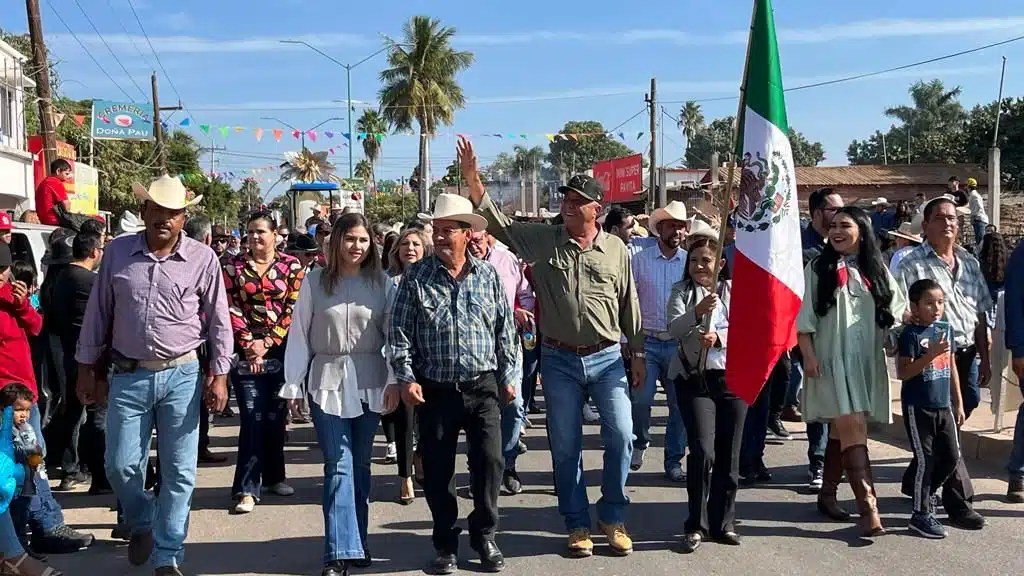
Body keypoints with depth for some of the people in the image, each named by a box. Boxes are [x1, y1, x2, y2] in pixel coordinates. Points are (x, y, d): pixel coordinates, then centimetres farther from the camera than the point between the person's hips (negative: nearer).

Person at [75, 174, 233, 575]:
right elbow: (98, 314, 9)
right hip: (128, 376, 2)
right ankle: (142, 524, 36)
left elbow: (219, 321, 1)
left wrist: (219, 375, -3)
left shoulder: (203, 258, -3)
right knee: (121, 466, 6)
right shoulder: (117, 252, 2)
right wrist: (87, 367, 9)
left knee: (179, 473, 3)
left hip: (181, 376, -1)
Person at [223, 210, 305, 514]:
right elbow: (231, 309, 1)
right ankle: (247, 489, -6)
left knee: (276, 417, 10)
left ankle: (274, 476, 27)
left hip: (281, 350, 1)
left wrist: (268, 342, -9)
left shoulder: (292, 266, 4)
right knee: (252, 418, -8)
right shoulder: (234, 266, 6)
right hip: (246, 352, -1)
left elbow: (293, 310, -2)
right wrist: (248, 344, -9)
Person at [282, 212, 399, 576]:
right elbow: (299, 335, 1)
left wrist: (394, 381, -5)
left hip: (369, 382, 1)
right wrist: (293, 385, -2)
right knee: (339, 466, -5)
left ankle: (356, 542, 22)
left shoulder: (381, 282, 2)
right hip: (328, 381, -1)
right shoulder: (315, 281, 0)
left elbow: (392, 334, 2)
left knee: (360, 464, 10)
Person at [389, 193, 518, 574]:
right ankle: (446, 544, 22)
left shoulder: (488, 276, 4)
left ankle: (484, 536, 19)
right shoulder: (415, 277, -1)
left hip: (483, 387, 1)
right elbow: (399, 332, -2)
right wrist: (406, 378, -10)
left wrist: (508, 376, 8)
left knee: (489, 462, -2)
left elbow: (505, 331, 9)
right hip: (434, 390, 0)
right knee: (437, 470, 6)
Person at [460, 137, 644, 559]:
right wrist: (472, 177, -21)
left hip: (607, 358, 0)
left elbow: (629, 304, 9)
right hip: (559, 360, 0)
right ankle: (578, 525, 20)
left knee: (621, 437, -2)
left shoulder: (616, 249, 2)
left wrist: (638, 353, 11)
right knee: (565, 447, 6)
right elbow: (496, 221, -8)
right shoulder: (542, 240, 0)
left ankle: (612, 517, 18)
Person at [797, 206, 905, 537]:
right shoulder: (818, 270, 1)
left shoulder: (876, 271, 11)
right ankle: (869, 509, -18)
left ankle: (828, 493, 27)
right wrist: (808, 356, -11)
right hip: (833, 359, -4)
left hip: (867, 360, 4)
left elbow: (895, 314, 13)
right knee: (853, 429, -14)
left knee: (841, 430, 13)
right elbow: (803, 317, -3)